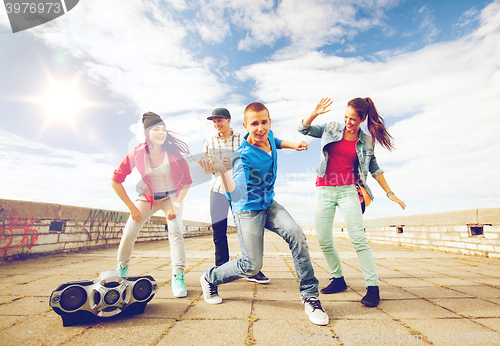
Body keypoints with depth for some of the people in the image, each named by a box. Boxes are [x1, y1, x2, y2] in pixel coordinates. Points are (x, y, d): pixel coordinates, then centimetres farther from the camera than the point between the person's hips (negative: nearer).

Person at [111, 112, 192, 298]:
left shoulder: (174, 152, -19)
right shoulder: (137, 154, -17)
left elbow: (187, 181, -12)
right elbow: (116, 181, -9)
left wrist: (176, 205, -18)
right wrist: (131, 207, -9)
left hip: (172, 196, -1)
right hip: (147, 198, 2)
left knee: (176, 232, -20)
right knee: (128, 234, -1)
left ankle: (178, 278, -12)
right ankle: (121, 270, 29)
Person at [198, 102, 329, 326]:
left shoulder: (268, 136, -5)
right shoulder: (244, 157, -28)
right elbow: (235, 195, -42)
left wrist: (292, 145, 9)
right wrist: (222, 171, -58)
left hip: (269, 204, 6)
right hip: (248, 209, -6)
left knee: (296, 234, -19)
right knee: (252, 265, -5)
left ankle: (310, 294, -1)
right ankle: (209, 278, 24)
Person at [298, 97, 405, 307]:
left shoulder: (366, 142, 7)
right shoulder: (332, 129, 7)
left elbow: (374, 169, 14)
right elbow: (303, 129, 7)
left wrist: (389, 193, 11)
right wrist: (315, 113, -11)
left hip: (348, 190, -1)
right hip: (324, 190, 1)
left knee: (358, 238, -11)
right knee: (323, 240, 1)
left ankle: (373, 286, 1)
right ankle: (338, 279, 19)